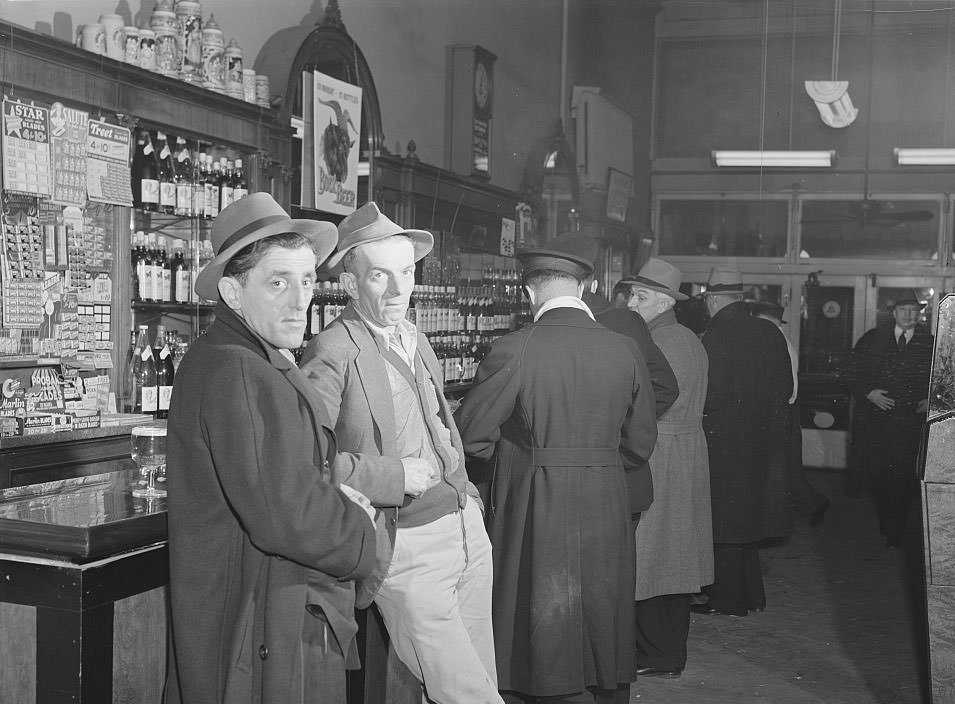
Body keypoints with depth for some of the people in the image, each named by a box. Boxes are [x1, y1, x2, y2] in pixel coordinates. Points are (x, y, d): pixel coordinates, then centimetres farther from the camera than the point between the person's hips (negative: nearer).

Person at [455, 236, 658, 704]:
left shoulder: (513, 350, -13)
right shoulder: (624, 350, -1)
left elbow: (469, 433, -8)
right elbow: (640, 442, 6)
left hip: (535, 512, -3)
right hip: (607, 513, 4)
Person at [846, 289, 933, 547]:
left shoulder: (930, 345, 7)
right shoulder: (872, 339, 7)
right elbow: (854, 370, 7)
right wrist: (868, 392, -6)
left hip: (912, 421, -1)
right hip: (875, 418, 1)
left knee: (904, 475, -7)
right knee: (875, 473, 4)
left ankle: (895, 531, 3)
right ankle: (885, 519, 29)